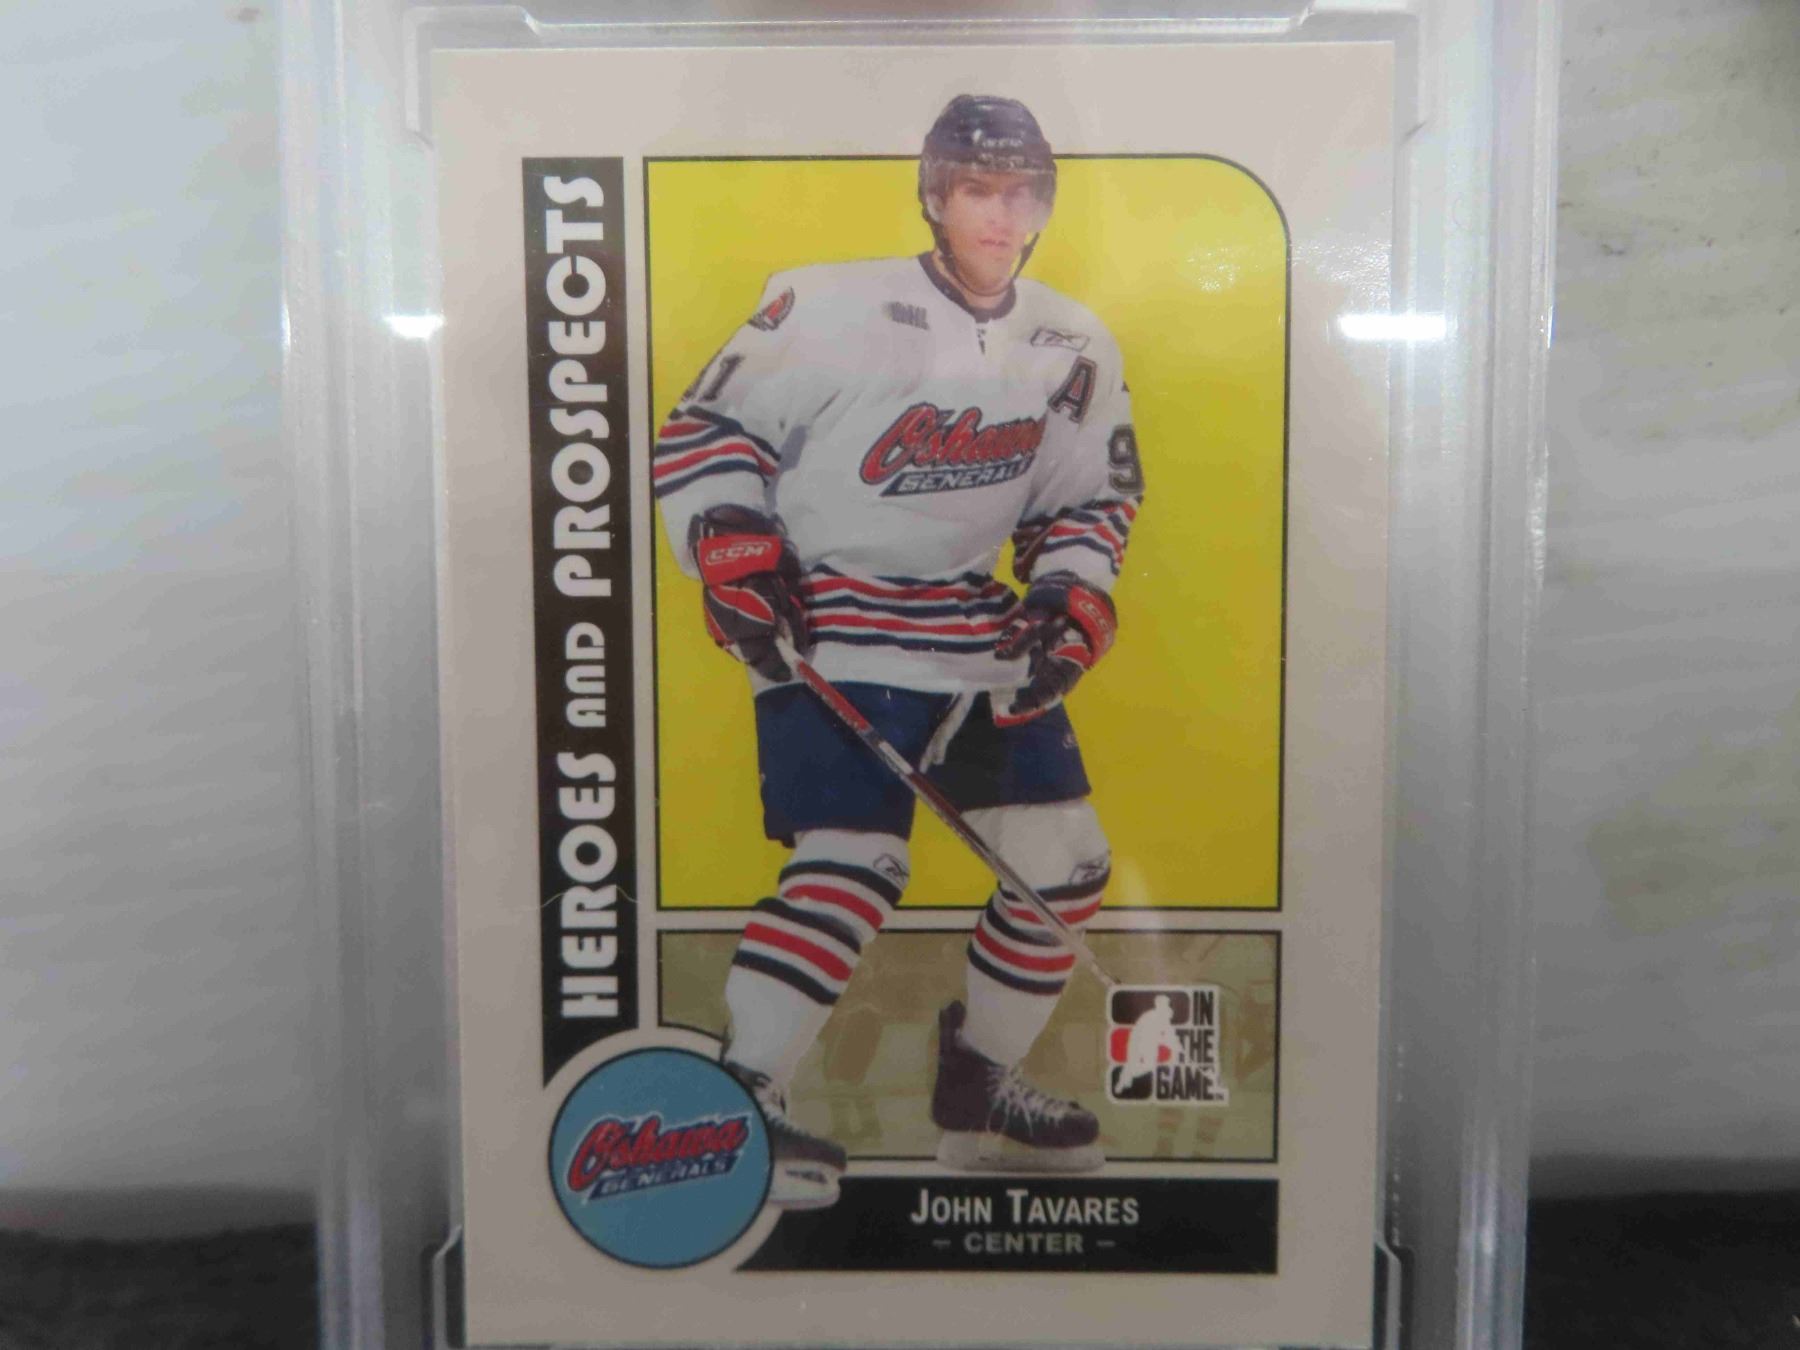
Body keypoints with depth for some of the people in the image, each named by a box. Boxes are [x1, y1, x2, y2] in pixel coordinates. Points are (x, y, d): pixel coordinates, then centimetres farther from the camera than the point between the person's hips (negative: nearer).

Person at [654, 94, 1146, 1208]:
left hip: (977, 630, 6)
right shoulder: (830, 308, -11)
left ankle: (977, 1084, 24)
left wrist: (1072, 599, -2)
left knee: (1064, 861, 6)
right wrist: (737, 558, -15)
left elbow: (1094, 496, 14)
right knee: (855, 858, -19)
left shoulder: (1075, 350, 5)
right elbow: (705, 429, -5)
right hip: (826, 625, -6)